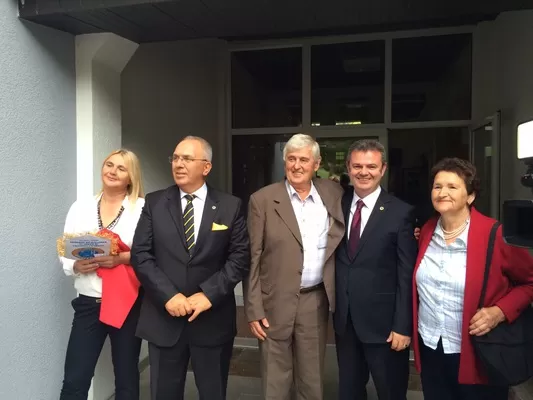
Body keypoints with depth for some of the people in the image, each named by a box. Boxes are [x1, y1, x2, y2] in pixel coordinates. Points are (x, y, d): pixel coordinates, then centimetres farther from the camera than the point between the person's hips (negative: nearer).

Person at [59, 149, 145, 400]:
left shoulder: (143, 207, -4)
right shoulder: (80, 207, 7)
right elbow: (64, 253, 6)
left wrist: (122, 258, -22)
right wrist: (76, 266, -14)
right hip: (88, 303, 2)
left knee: (126, 378, 12)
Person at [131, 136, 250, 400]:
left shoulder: (230, 206, 0)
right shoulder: (154, 203, 2)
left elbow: (240, 257, -4)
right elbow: (140, 255, -3)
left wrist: (209, 294, -14)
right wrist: (168, 295, -14)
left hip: (213, 319, 0)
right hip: (164, 318, 1)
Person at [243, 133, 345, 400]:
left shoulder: (333, 193, 2)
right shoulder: (263, 200, -6)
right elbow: (252, 259, -5)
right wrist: (254, 309, -8)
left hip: (316, 300, 2)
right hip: (275, 302, -2)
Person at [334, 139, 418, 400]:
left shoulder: (400, 212, -10)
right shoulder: (338, 205, 2)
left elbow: (407, 276, -10)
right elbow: (337, 260, 6)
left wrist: (403, 326, -12)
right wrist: (334, 307, 2)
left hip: (383, 320, -4)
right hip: (344, 319, 4)